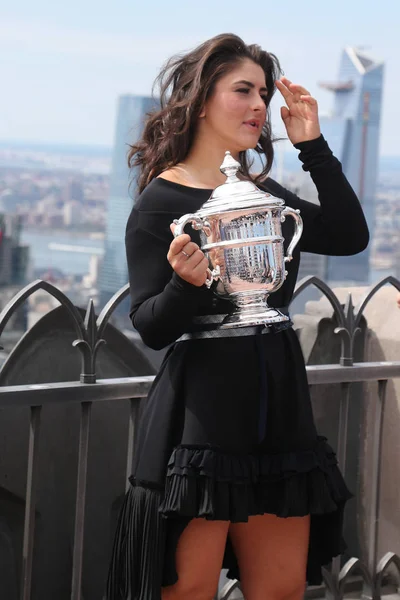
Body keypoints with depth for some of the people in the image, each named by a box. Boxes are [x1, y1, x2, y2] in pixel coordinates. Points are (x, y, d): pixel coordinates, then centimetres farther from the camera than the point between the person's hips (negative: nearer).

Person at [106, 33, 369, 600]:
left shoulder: (266, 193, 13)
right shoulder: (161, 202, -6)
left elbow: (350, 236, 1)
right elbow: (151, 327, -10)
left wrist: (312, 145, 0)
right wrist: (186, 283, -30)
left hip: (279, 409, 6)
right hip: (200, 419, -6)